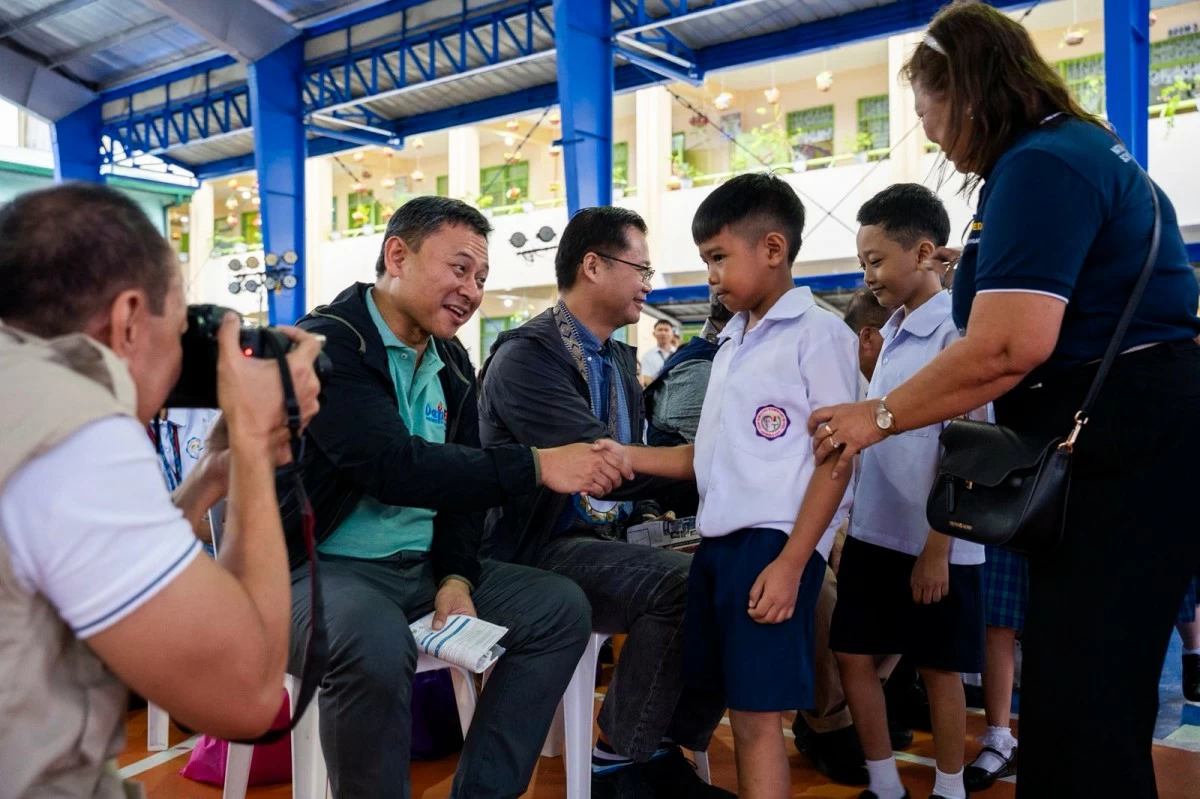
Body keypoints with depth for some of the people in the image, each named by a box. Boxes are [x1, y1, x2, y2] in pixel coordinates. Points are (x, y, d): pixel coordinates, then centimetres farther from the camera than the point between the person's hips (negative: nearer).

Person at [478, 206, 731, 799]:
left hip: (610, 538, 8)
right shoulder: (527, 356, -15)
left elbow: (633, 468, 11)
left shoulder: (619, 359, 14)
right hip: (544, 550, -8)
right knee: (682, 586, -28)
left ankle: (666, 749, 6)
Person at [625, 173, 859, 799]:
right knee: (739, 711, 14)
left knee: (758, 716, -2)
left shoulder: (818, 334, -7)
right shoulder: (732, 343, 17)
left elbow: (835, 459, -11)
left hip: (774, 543, -8)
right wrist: (625, 456, 7)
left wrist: (791, 563, -17)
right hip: (718, 541, 8)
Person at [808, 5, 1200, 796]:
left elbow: (1010, 345, -27)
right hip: (1123, 436, 11)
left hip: (1126, 442, -11)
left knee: (1080, 686, -4)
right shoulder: (1075, 146, 19)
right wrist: (986, 268, 31)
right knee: (1081, 674, 18)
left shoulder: (1040, 164, -16)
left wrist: (879, 417, -16)